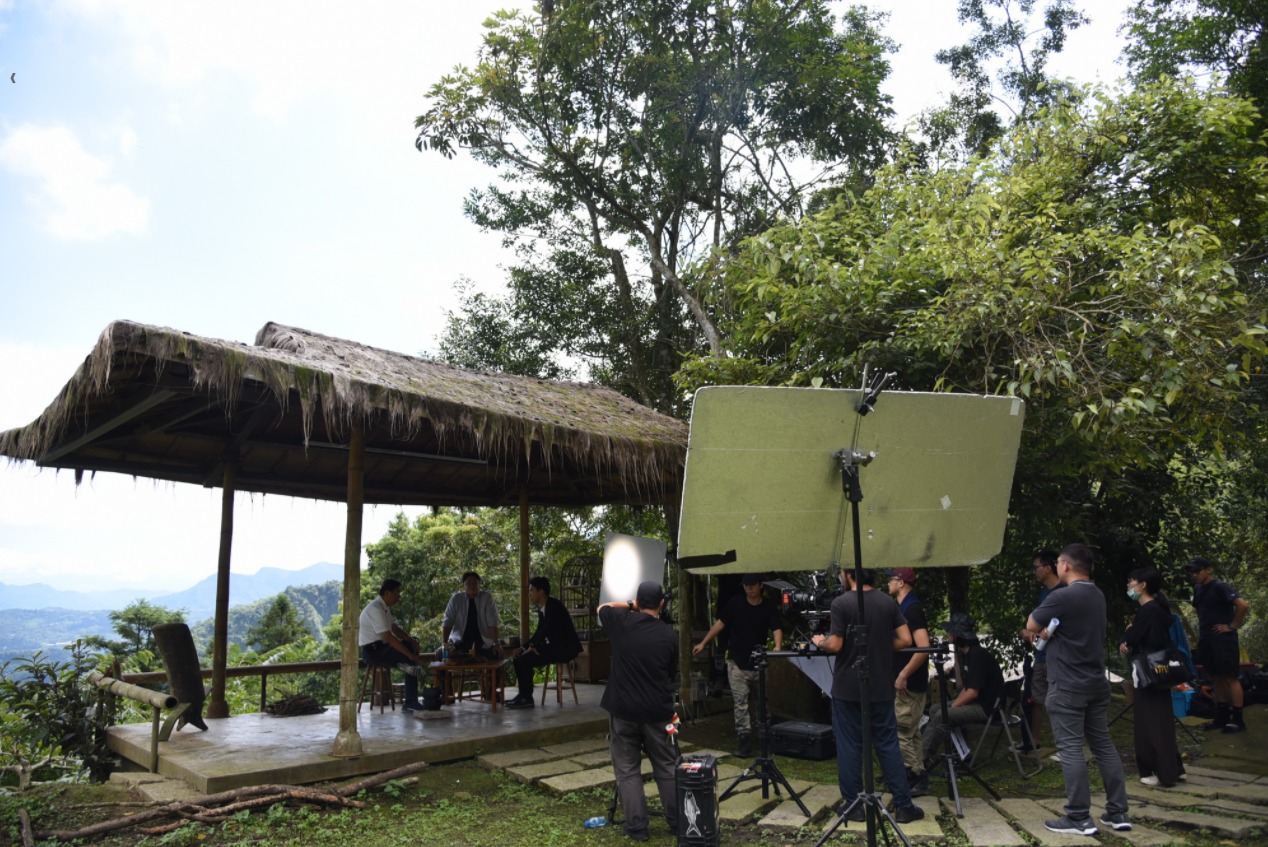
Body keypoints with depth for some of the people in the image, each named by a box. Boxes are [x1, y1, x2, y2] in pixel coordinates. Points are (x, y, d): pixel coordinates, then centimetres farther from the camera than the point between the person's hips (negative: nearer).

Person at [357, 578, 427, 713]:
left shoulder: (385, 607, 11)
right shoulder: (376, 609, -21)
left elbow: (395, 628, 14)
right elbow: (389, 637, -27)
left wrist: (411, 640, -7)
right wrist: (412, 656, -28)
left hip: (381, 648, 10)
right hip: (372, 652, -10)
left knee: (412, 644, 0)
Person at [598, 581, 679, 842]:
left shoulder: (622, 622, -5)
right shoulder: (669, 636, -2)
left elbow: (602, 608, 16)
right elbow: (672, 674, 11)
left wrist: (630, 605, 19)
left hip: (623, 710, -1)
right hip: (657, 711, 1)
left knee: (627, 770, 8)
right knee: (666, 768, 14)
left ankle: (636, 827, 8)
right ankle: (677, 822, 22)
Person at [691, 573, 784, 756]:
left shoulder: (769, 607, -2)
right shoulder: (735, 603, -2)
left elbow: (776, 629, -14)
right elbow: (720, 623, 1)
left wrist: (778, 646, -35)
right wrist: (703, 643, -3)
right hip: (737, 663, -1)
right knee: (740, 702, -7)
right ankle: (745, 741, -8)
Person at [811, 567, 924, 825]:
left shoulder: (841, 604, -13)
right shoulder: (888, 602, 2)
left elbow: (835, 645, -16)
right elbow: (905, 640, 0)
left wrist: (819, 642, 4)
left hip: (847, 689, -4)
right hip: (881, 688, 4)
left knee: (849, 746, 6)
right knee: (888, 744, 11)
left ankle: (854, 806, 12)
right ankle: (904, 806, 13)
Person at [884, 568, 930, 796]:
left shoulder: (911, 609, -19)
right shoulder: (906, 607, 11)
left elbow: (923, 648, -27)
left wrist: (903, 675, -24)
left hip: (908, 684, -10)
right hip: (910, 683, 10)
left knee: (901, 734, -4)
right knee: (910, 733, 14)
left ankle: (916, 779, 3)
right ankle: (917, 778, 20)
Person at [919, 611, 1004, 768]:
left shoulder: (978, 655, -19)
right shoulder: (966, 653, 10)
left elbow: (973, 692, -22)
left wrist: (953, 706, -13)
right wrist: (954, 703, 2)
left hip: (986, 707, -10)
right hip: (973, 702, 10)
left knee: (941, 716, -21)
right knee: (934, 710, 4)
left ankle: (924, 757, -11)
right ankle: (921, 752, -1)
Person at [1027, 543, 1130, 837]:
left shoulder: (1063, 597, -18)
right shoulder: (1097, 596, 11)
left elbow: (1032, 626, -7)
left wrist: (1046, 631, 12)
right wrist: (1052, 632, 4)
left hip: (1067, 686, -8)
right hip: (1096, 683, 9)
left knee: (1071, 749, -4)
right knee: (1104, 745, 13)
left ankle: (1079, 817, -1)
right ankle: (1118, 812, 17)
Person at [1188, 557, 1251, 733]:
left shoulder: (1220, 587, -13)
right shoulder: (1198, 589, 11)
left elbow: (1243, 604, -26)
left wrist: (1232, 626, -19)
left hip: (1223, 639, -8)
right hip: (1206, 640, 8)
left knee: (1230, 678, -3)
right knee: (1216, 679, 12)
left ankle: (1238, 720, 4)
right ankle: (1222, 717, 18)